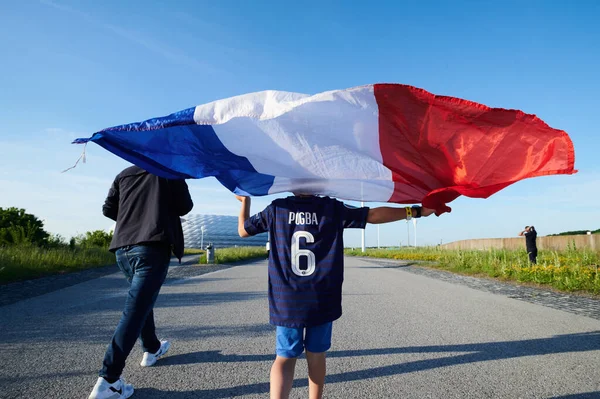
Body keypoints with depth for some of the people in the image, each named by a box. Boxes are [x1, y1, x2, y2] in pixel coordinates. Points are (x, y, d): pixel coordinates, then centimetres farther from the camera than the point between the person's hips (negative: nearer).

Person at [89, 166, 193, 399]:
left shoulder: (124, 175, 17)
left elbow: (108, 209, 15)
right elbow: (185, 207, 4)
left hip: (123, 248, 6)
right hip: (153, 246, -6)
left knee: (141, 301, 25)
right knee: (135, 310, -8)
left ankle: (152, 349, 40)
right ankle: (108, 380, -9)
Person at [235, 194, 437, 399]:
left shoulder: (276, 208, 1)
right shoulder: (332, 208, -3)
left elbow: (243, 230, 12)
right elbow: (374, 215, -5)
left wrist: (245, 201, 28)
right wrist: (416, 211, 2)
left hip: (286, 301, 1)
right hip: (322, 300, 0)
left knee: (285, 358, 7)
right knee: (316, 356, 17)